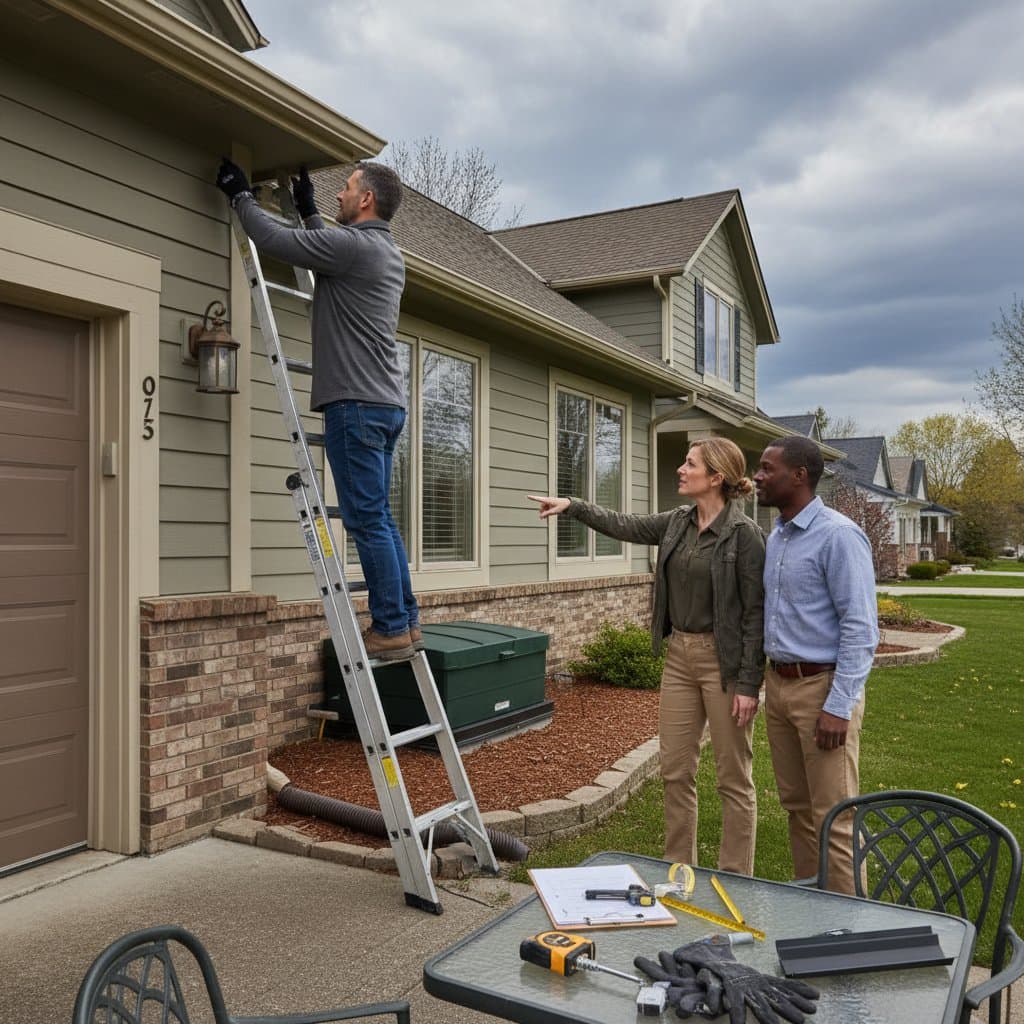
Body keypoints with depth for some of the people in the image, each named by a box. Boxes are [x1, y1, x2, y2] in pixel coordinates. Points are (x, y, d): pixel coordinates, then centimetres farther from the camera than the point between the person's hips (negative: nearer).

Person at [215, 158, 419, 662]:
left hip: (357, 402, -10)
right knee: (379, 519, 12)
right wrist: (307, 208, 39)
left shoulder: (352, 244, -9)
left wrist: (240, 195, 11)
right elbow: (325, 249, 36)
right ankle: (405, 620, 14)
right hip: (386, 403, 10)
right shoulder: (387, 252, 20)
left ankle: (390, 628, -4)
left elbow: (274, 240, -5)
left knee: (367, 520, -7)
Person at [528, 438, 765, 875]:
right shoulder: (678, 522, 7)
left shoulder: (745, 533, -14)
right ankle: (678, 868, 26)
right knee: (675, 770, 12)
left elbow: (755, 612, -15)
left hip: (722, 660, -7)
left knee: (733, 778, 6)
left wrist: (749, 684, -16)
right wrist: (573, 506, 6)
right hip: (679, 656, 7)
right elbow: (625, 526, 16)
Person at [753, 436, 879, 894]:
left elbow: (860, 626, -17)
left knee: (833, 818, 0)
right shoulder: (775, 536, 11)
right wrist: (769, 682, 13)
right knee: (796, 806, 16)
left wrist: (839, 706, -20)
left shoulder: (838, 536, -14)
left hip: (821, 686, -8)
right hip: (779, 684, 8)